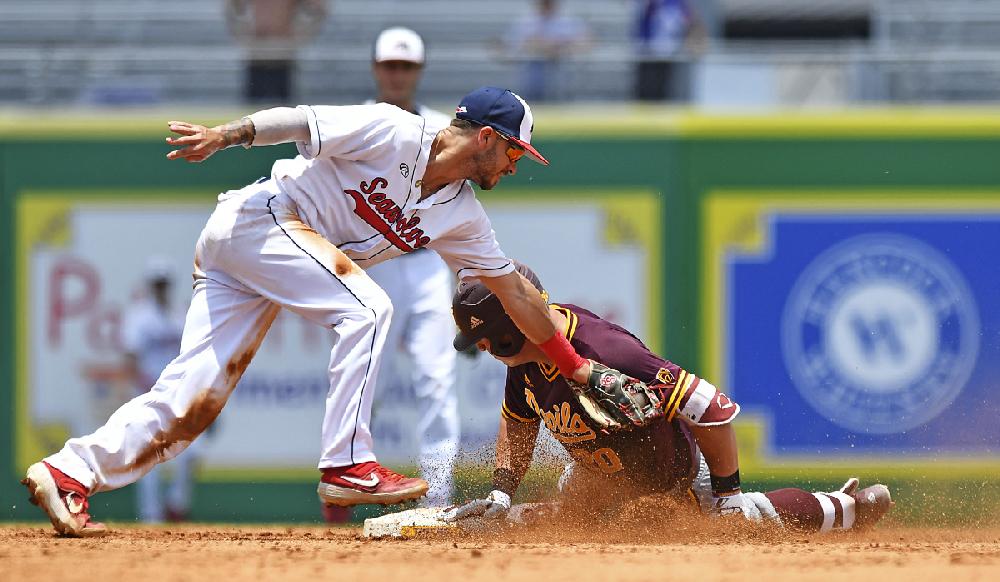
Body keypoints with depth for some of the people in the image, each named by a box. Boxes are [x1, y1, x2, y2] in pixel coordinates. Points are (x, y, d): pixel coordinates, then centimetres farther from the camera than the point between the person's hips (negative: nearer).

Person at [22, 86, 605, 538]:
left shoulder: (463, 217, 9)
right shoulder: (395, 134, -14)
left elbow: (514, 289, 16)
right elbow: (296, 121, -18)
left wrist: (574, 364, 17)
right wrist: (227, 134, -32)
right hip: (255, 220, -8)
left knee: (196, 400, -4)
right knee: (365, 308, -20)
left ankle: (70, 472, -7)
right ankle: (348, 466, -20)